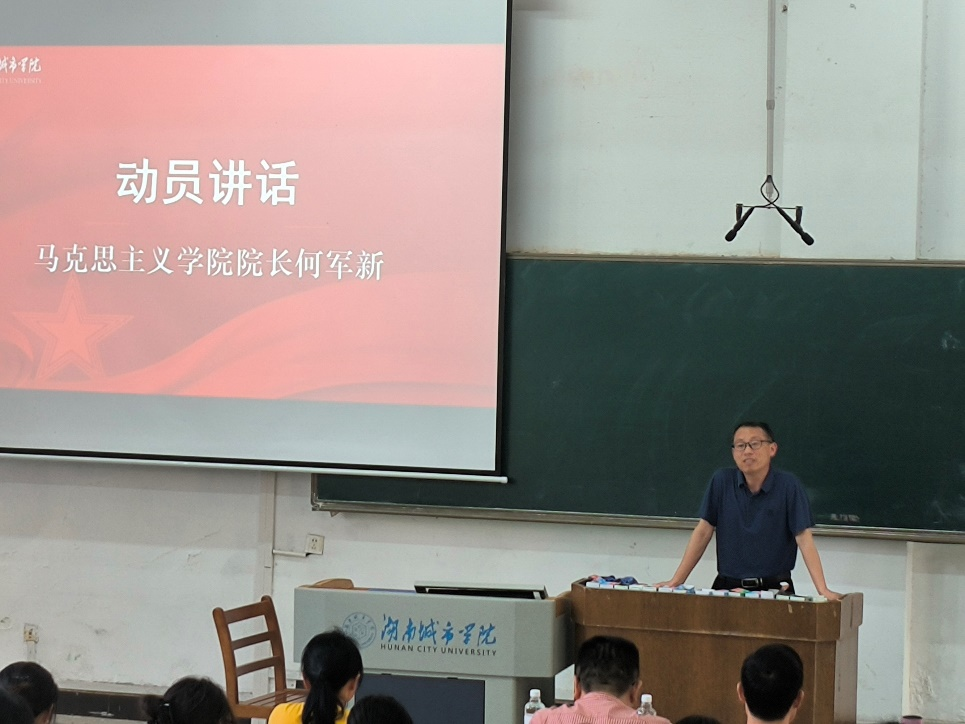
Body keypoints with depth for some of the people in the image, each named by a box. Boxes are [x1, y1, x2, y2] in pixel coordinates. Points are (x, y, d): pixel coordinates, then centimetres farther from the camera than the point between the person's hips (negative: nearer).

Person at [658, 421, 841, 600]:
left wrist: (823, 590, -17)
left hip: (774, 589, -2)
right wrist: (676, 580, -3)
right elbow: (703, 532, 4)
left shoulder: (788, 485, -4)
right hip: (727, 586, 2)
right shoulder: (722, 481, 3)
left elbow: (804, 539, -7)